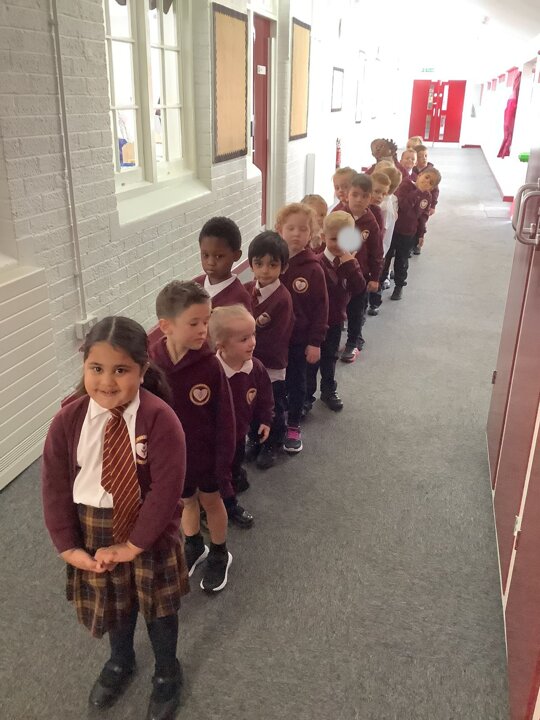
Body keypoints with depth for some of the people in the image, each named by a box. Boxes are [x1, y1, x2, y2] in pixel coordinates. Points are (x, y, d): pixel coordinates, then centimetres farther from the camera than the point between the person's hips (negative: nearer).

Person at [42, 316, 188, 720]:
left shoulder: (160, 419, -25)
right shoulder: (68, 420, -15)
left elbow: (166, 489, -23)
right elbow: (55, 486, -7)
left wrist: (133, 544, -19)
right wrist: (67, 545, -9)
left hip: (150, 532, -2)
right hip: (93, 532, 3)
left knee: (159, 605, 21)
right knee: (112, 600, 27)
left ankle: (167, 674, 49)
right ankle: (121, 661, 58)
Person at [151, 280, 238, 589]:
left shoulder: (210, 365, -23)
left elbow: (225, 422, -15)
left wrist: (224, 467, -12)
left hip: (208, 454, -2)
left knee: (211, 501, 20)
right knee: (187, 501, 25)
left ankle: (219, 554, 45)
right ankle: (194, 546, 52)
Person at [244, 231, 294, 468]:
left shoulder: (283, 298, -22)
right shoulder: (246, 290, -4)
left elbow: (273, 340, -23)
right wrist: (256, 325, -21)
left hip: (273, 366, -5)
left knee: (274, 410, 16)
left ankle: (271, 445, 37)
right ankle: (254, 439, 45)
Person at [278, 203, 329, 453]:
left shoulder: (313, 269, -11)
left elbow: (320, 308, -8)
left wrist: (315, 342, -9)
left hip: (299, 339, -1)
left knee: (296, 383, 13)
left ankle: (293, 427, 30)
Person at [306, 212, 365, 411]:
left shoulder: (350, 262, -1)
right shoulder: (318, 262, -20)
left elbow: (359, 288, -15)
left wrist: (350, 265, -25)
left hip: (336, 320, 6)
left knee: (330, 357, 21)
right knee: (312, 359, 6)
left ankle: (329, 391, 37)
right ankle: (306, 395, 20)